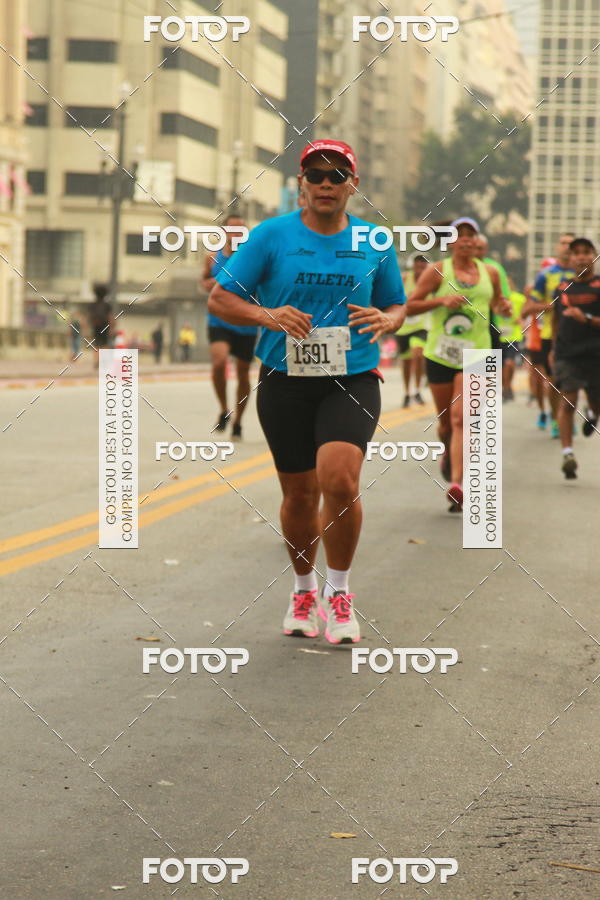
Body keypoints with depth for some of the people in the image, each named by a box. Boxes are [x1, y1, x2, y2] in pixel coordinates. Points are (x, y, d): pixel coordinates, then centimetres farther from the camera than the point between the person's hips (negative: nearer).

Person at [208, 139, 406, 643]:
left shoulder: (375, 243, 6)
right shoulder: (271, 236, 1)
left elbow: (397, 306, 18)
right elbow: (219, 299, 1)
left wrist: (386, 320, -6)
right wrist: (268, 316, -17)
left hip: (352, 380, 0)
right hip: (284, 380, 1)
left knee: (339, 478, -22)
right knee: (299, 494, 8)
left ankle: (338, 590, -1)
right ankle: (304, 589, 34)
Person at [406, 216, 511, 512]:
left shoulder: (490, 273, 8)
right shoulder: (437, 271, 0)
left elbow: (496, 300, 27)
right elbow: (408, 307, -2)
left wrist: (503, 307, 4)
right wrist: (441, 300, -16)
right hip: (440, 354, 0)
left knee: (460, 419, -15)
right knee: (445, 421, 11)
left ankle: (456, 484, -21)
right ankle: (448, 453, 46)